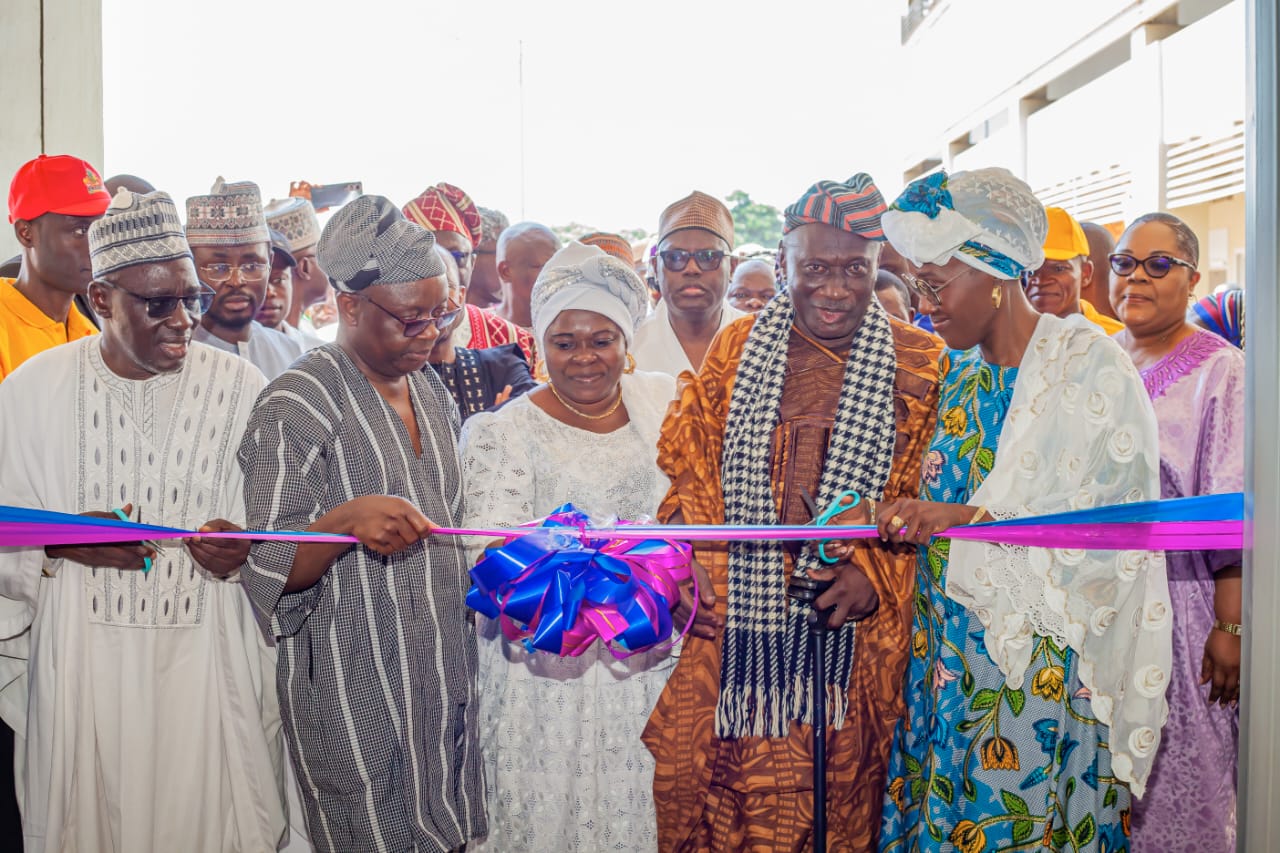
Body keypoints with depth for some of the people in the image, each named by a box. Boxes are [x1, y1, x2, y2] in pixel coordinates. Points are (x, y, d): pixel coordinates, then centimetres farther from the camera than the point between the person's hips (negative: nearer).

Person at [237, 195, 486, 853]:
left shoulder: (431, 390, 10)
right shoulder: (297, 404, -13)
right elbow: (272, 569, -16)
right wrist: (346, 521, -33)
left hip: (442, 672, 7)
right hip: (352, 685, -6)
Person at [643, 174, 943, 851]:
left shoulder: (919, 364, 1)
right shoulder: (735, 348, 7)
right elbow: (687, 460, 8)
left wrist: (875, 570, -13)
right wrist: (687, 560, -5)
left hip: (849, 623, -1)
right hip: (734, 616, 2)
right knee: (716, 784, 5)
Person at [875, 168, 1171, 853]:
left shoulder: (1090, 364, -9)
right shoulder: (956, 370, 10)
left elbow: (1112, 515, -17)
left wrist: (968, 517, -25)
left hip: (1044, 658, -5)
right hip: (950, 652, 5)